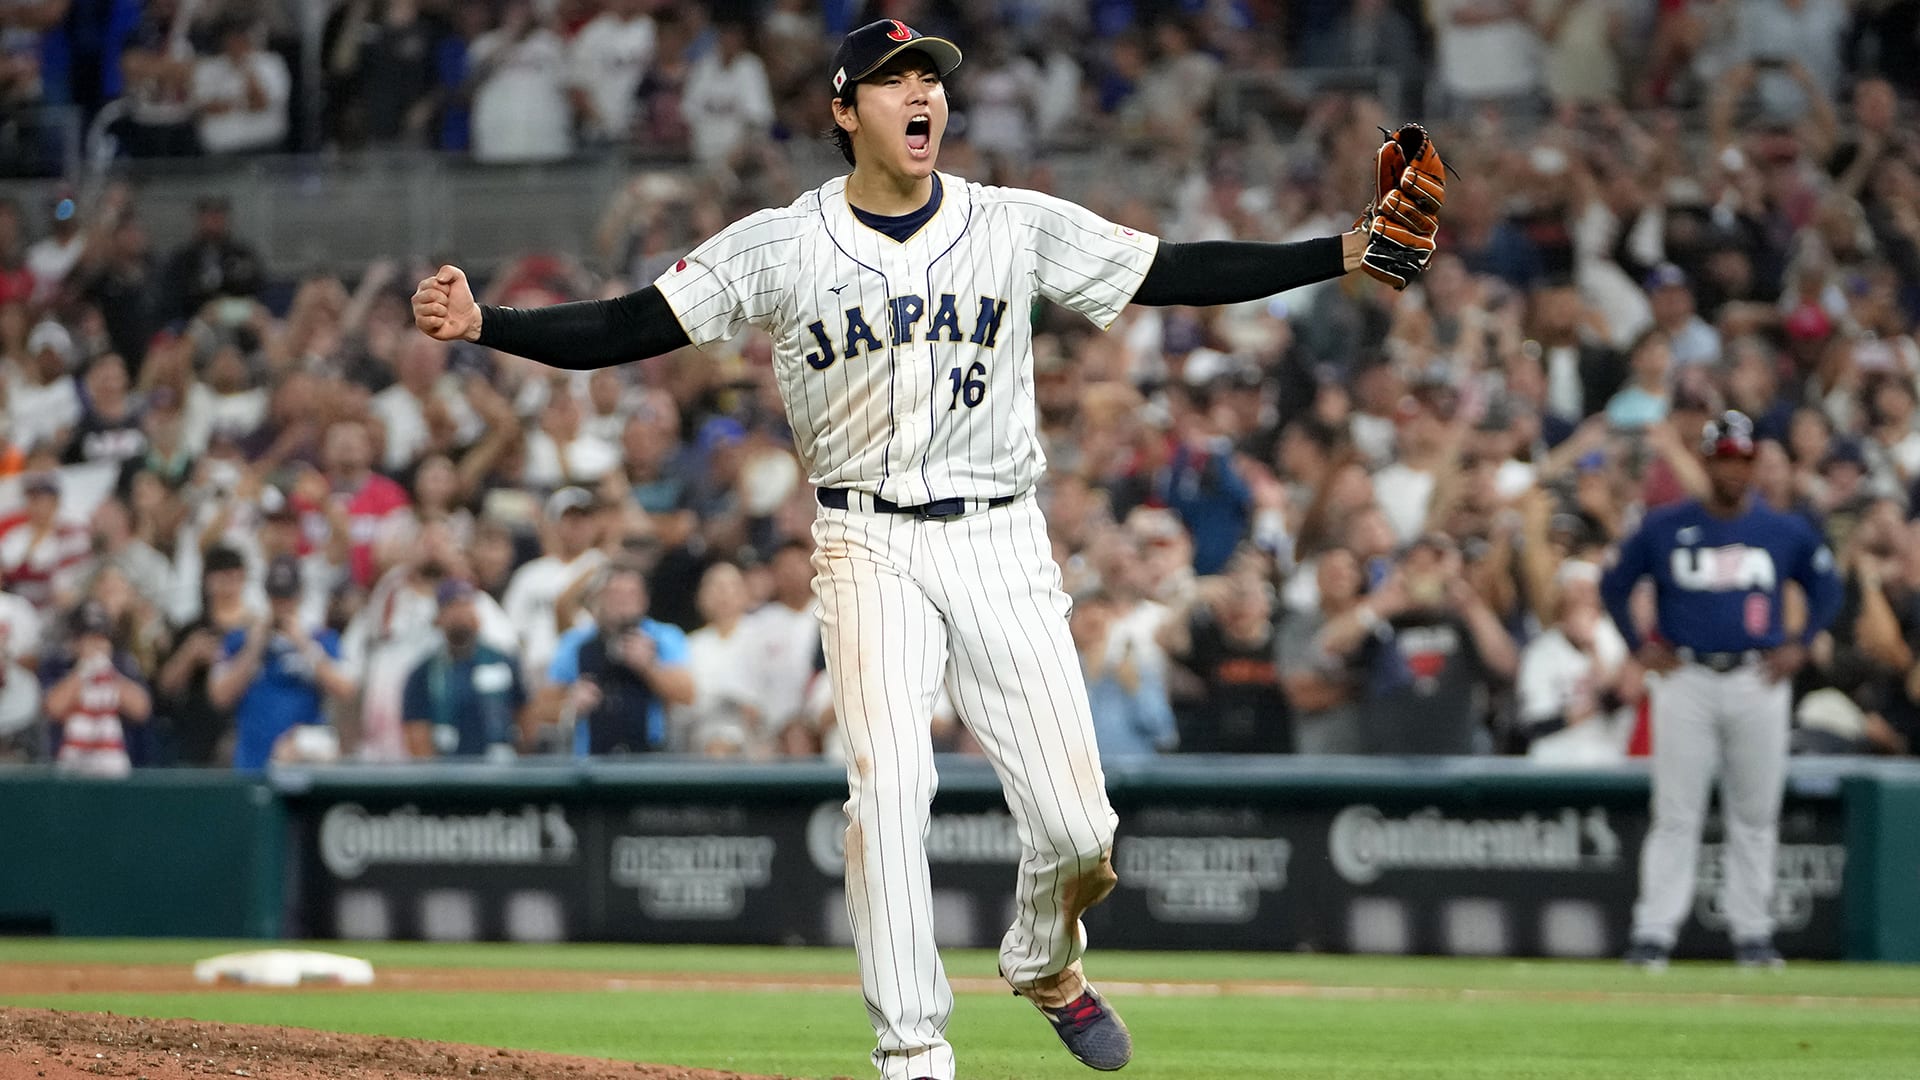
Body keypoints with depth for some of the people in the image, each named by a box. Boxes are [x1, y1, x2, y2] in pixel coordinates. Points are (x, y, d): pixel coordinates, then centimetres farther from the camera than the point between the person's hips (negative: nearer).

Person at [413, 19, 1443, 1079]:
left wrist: (1345, 253, -6)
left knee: (1077, 827, -3)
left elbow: (1178, 274, 3)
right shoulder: (778, 246, -1)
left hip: (1001, 543, 2)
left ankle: (1043, 962, 32)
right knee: (890, 781, -20)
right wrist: (481, 324, -18)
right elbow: (624, 327, -4)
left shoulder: (1018, 227, 4)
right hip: (870, 544, -2)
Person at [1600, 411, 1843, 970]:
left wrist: (1799, 645, 6)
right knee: (1675, 814, -5)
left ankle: (1752, 932, 12)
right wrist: (1640, 646, 3)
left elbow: (1827, 587, 18)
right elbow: (1614, 584, 12)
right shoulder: (1664, 527, 2)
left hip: (1759, 682, 2)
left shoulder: (1784, 531, 5)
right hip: (1685, 678, -1)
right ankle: (1654, 932, -5)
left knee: (1755, 814, 5)